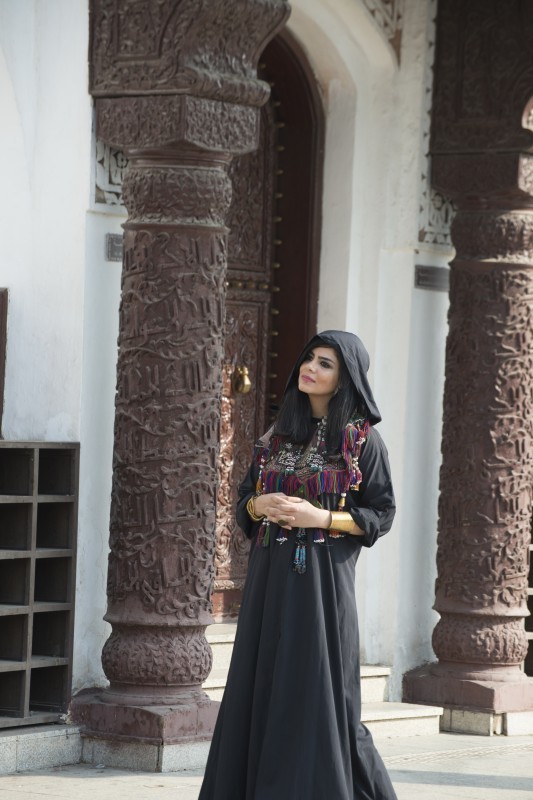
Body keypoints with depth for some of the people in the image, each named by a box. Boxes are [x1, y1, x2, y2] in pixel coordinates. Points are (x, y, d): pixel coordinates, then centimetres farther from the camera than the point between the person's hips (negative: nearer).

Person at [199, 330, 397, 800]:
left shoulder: (362, 440, -2)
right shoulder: (279, 434, 13)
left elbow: (381, 515, -3)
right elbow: (244, 499, 16)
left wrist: (321, 518, -15)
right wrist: (259, 506, -7)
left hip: (322, 579, -5)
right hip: (270, 576, 5)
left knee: (314, 690, -6)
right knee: (261, 688, 4)